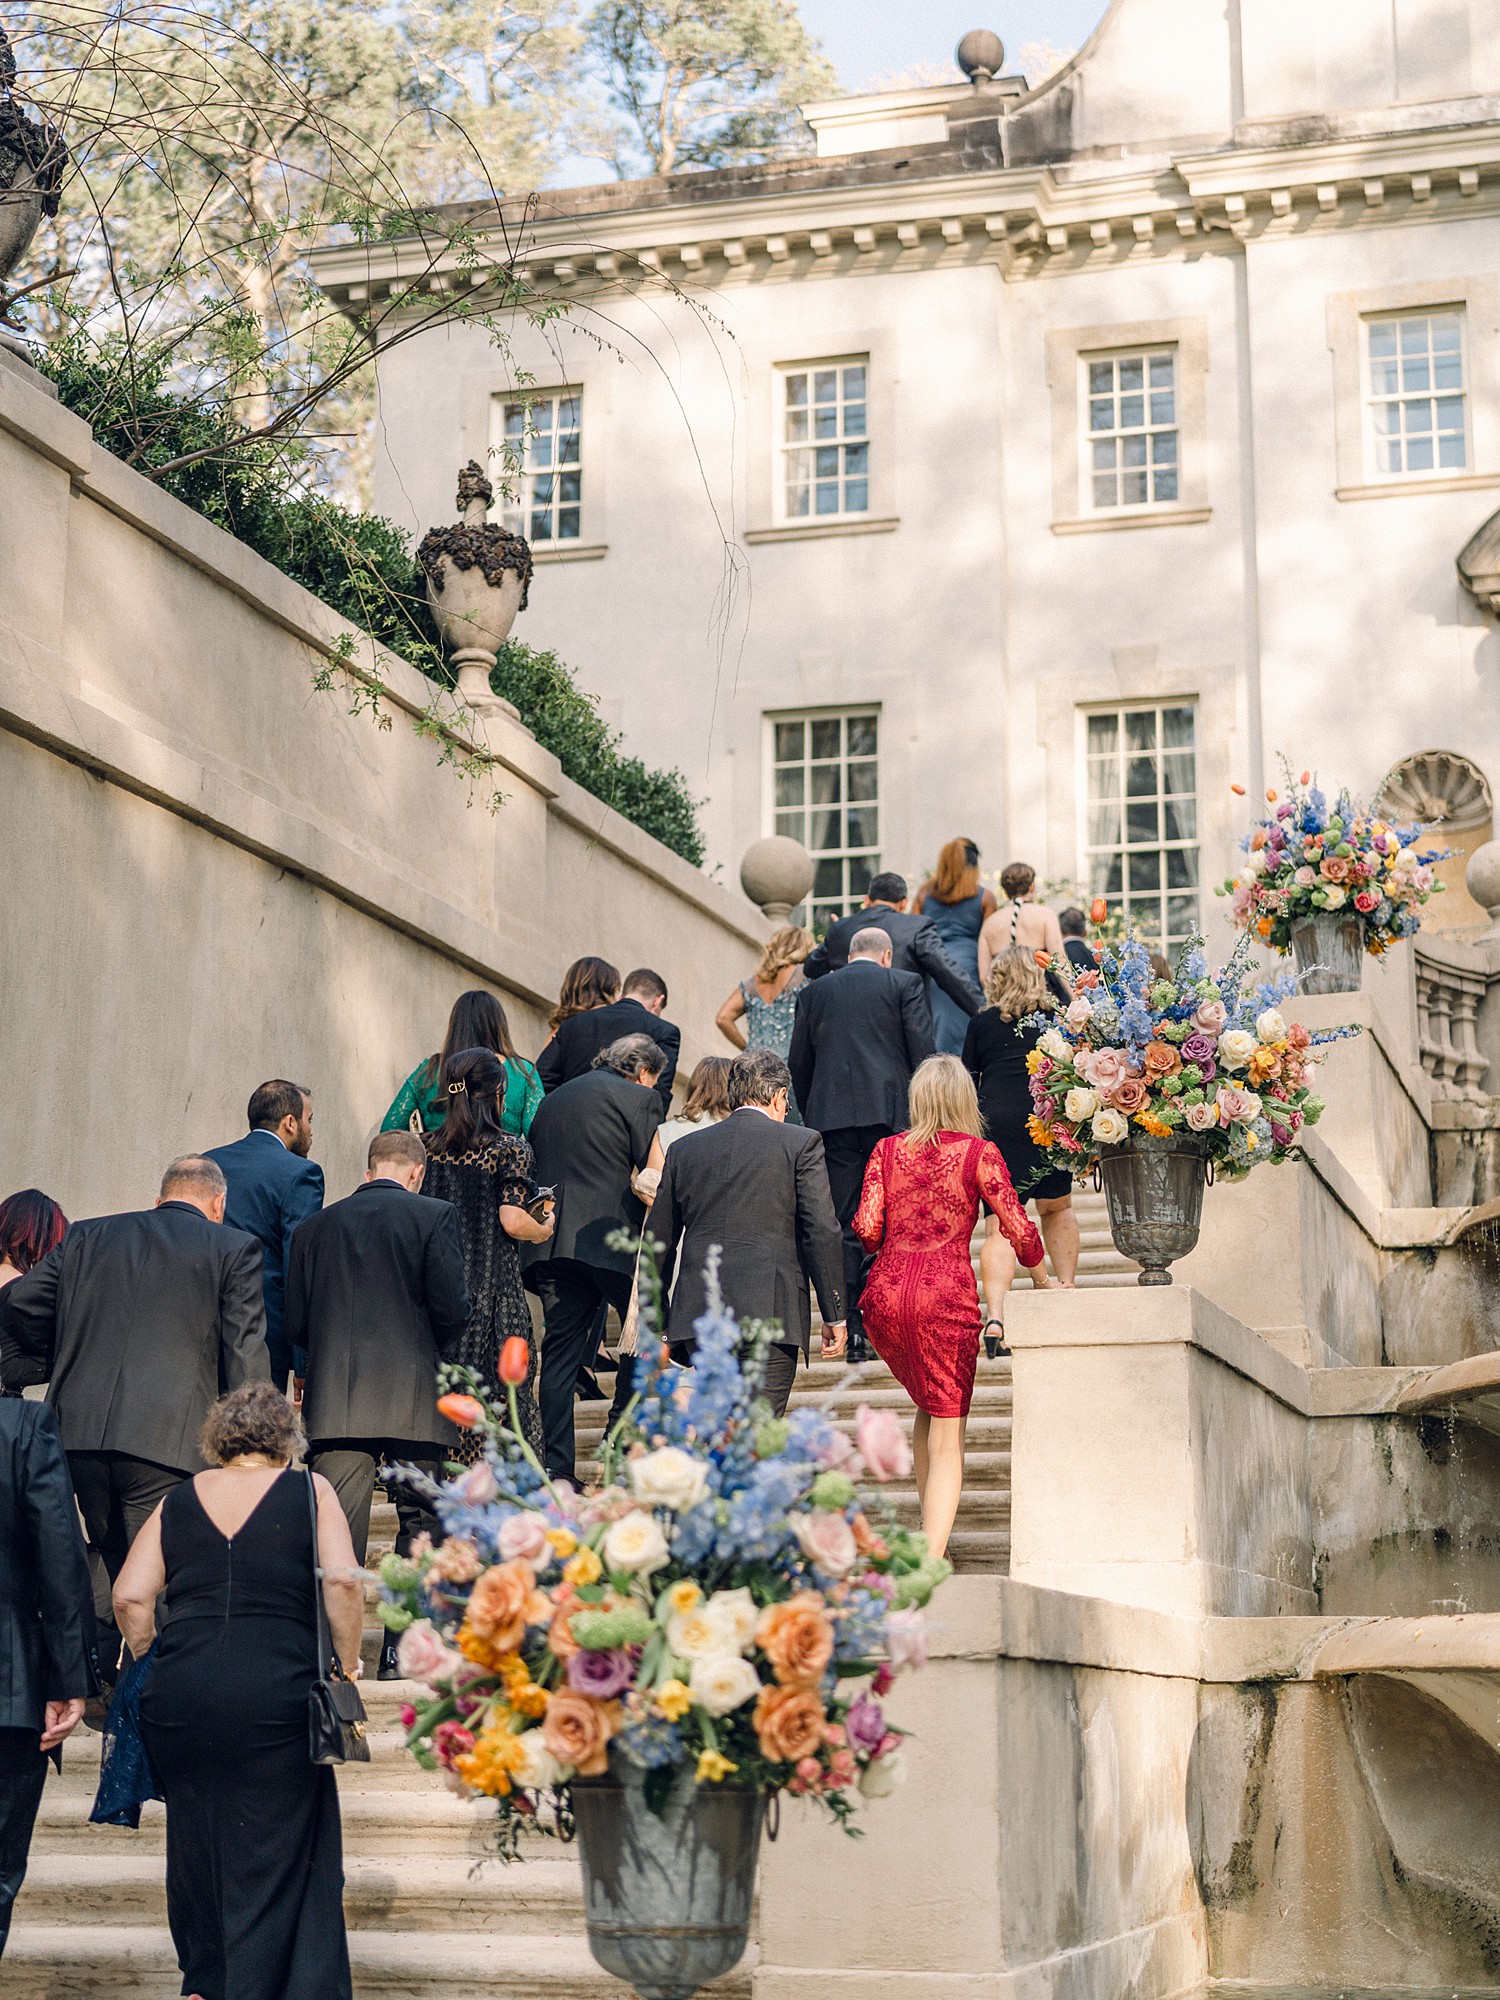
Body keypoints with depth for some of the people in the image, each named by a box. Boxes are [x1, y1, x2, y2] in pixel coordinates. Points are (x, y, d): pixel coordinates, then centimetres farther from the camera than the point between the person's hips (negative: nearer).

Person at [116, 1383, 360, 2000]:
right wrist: (348, 1665, 3)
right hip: (277, 1693, -3)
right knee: (277, 1850, 6)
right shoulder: (310, 1491, 7)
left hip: (179, 1696, 3)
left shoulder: (177, 1501, 14)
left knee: (194, 1841, 19)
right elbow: (342, 1581, -6)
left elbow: (130, 1597, 7)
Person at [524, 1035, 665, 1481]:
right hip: (614, 1241, -6)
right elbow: (656, 1178, -4)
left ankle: (554, 1469, 1)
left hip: (552, 1244, 6)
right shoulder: (638, 1098, 1)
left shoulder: (552, 1101, 22)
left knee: (561, 1351, 6)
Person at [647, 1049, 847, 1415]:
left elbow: (658, 1243, 16)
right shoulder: (800, 1143, 2)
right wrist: (834, 1315, 2)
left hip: (697, 1314, 4)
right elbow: (822, 1234, -3)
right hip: (770, 1314, -4)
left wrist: (657, 1324, 22)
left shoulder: (683, 1149, 14)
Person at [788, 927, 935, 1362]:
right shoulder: (904, 984, 5)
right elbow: (922, 1052, -1)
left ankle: (852, 1330, 0)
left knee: (844, 1226, 4)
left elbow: (799, 1064, 14)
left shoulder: (813, 993, 14)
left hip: (832, 1118, 2)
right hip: (890, 1113, -2)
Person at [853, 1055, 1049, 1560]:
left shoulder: (887, 1150, 8)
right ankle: (931, 1557, -12)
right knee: (947, 1432, 1)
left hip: (886, 1291, 3)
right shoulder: (979, 1153, 2)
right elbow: (1019, 1229, -3)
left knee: (928, 1406, 25)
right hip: (946, 1291, -3)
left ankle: (929, 1531, 23)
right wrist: (1042, 1280, 14)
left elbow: (866, 1229, 1)